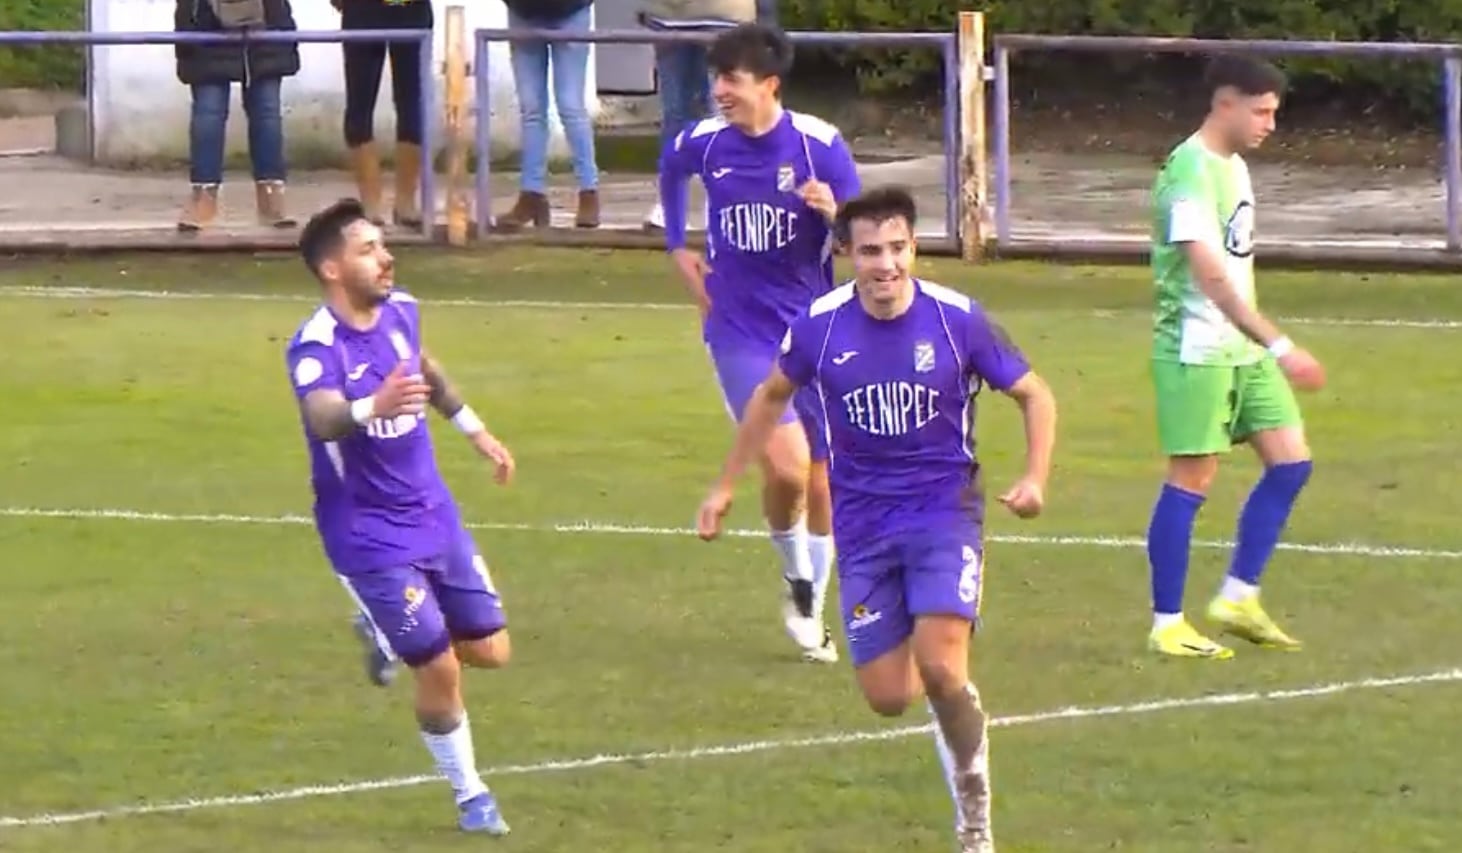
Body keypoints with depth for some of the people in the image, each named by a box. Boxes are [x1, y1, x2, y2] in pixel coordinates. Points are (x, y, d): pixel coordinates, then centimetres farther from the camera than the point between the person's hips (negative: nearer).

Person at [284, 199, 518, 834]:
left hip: (433, 514, 7)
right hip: (371, 537, -7)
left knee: (489, 651, 10)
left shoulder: (399, 310, -4)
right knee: (440, 669, -6)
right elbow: (322, 419, -48)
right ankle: (470, 796, 18)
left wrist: (474, 429, 30)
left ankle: (385, 633, 39)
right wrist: (371, 407, -68)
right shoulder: (317, 347, -26)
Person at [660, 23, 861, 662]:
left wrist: (833, 213, -28)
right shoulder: (703, 143, -4)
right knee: (786, 463, -20)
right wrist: (678, 247, 16)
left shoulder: (818, 144, -11)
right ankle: (796, 578, 7)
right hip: (741, 333, 0)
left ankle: (811, 609, 27)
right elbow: (669, 170, 22)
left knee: (821, 484, 7)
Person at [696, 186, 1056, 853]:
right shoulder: (820, 326, -5)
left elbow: (1034, 395, 1)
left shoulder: (956, 320, -10)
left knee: (940, 669, -22)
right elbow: (772, 396, 15)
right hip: (864, 524, 2)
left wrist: (1035, 479, -14)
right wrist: (725, 486, 17)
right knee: (888, 697, -2)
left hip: (944, 510, -2)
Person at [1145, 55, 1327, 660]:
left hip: (1242, 350, 9)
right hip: (1197, 351, -9)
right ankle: (1167, 626, 3)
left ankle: (1237, 598, 13)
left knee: (1290, 461, 5)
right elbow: (1212, 279, -26)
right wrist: (1280, 347, -31)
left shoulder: (1234, 167, 12)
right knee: (1191, 480, -4)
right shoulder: (1191, 173, -18)